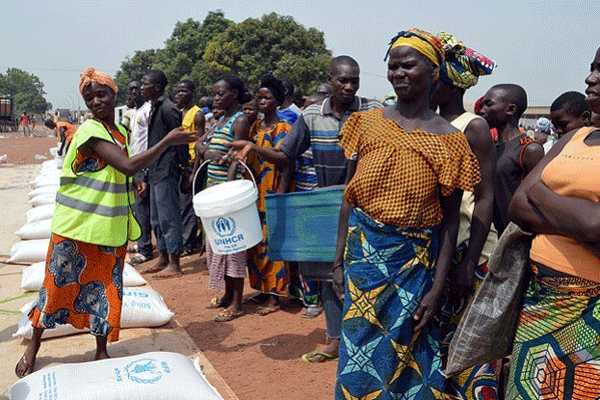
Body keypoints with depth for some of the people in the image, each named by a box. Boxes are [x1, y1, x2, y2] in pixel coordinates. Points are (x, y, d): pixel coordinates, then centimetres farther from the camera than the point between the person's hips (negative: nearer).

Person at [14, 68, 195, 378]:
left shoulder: (120, 131, 9)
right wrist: (168, 141, -25)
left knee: (106, 287, 11)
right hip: (77, 224, -6)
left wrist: (133, 183, 4)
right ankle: (33, 347, 28)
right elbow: (128, 166, -29)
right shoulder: (90, 131, -17)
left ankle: (101, 351, 26)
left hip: (110, 226, 7)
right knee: (58, 283, 7)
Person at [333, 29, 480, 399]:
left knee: (402, 355, 11)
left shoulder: (448, 140, -5)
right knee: (359, 352, 11)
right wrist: (339, 261, 5)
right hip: (362, 254, 2)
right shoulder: (367, 123, 1)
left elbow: (450, 220, -4)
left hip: (414, 262, -2)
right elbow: (349, 198, 5)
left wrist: (437, 289, -6)